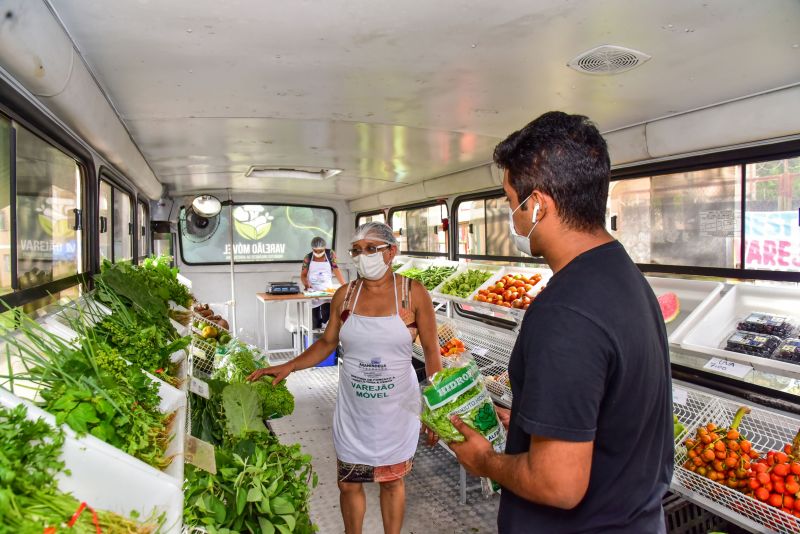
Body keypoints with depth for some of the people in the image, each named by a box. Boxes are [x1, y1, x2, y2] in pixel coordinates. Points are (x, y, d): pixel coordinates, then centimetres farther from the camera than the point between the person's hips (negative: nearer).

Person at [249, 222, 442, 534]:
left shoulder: (413, 293, -12)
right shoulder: (344, 295, -4)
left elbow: (432, 352, -6)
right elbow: (327, 343, 8)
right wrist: (288, 367, -4)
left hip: (397, 408, -2)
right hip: (353, 409, 2)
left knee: (392, 481, 16)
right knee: (348, 484, 15)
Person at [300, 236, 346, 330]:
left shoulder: (330, 254, 0)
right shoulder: (308, 258, 1)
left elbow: (336, 270, -1)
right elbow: (303, 275, 4)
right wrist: (306, 283, -18)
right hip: (313, 291, 1)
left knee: (327, 318, -17)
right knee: (315, 323, -1)